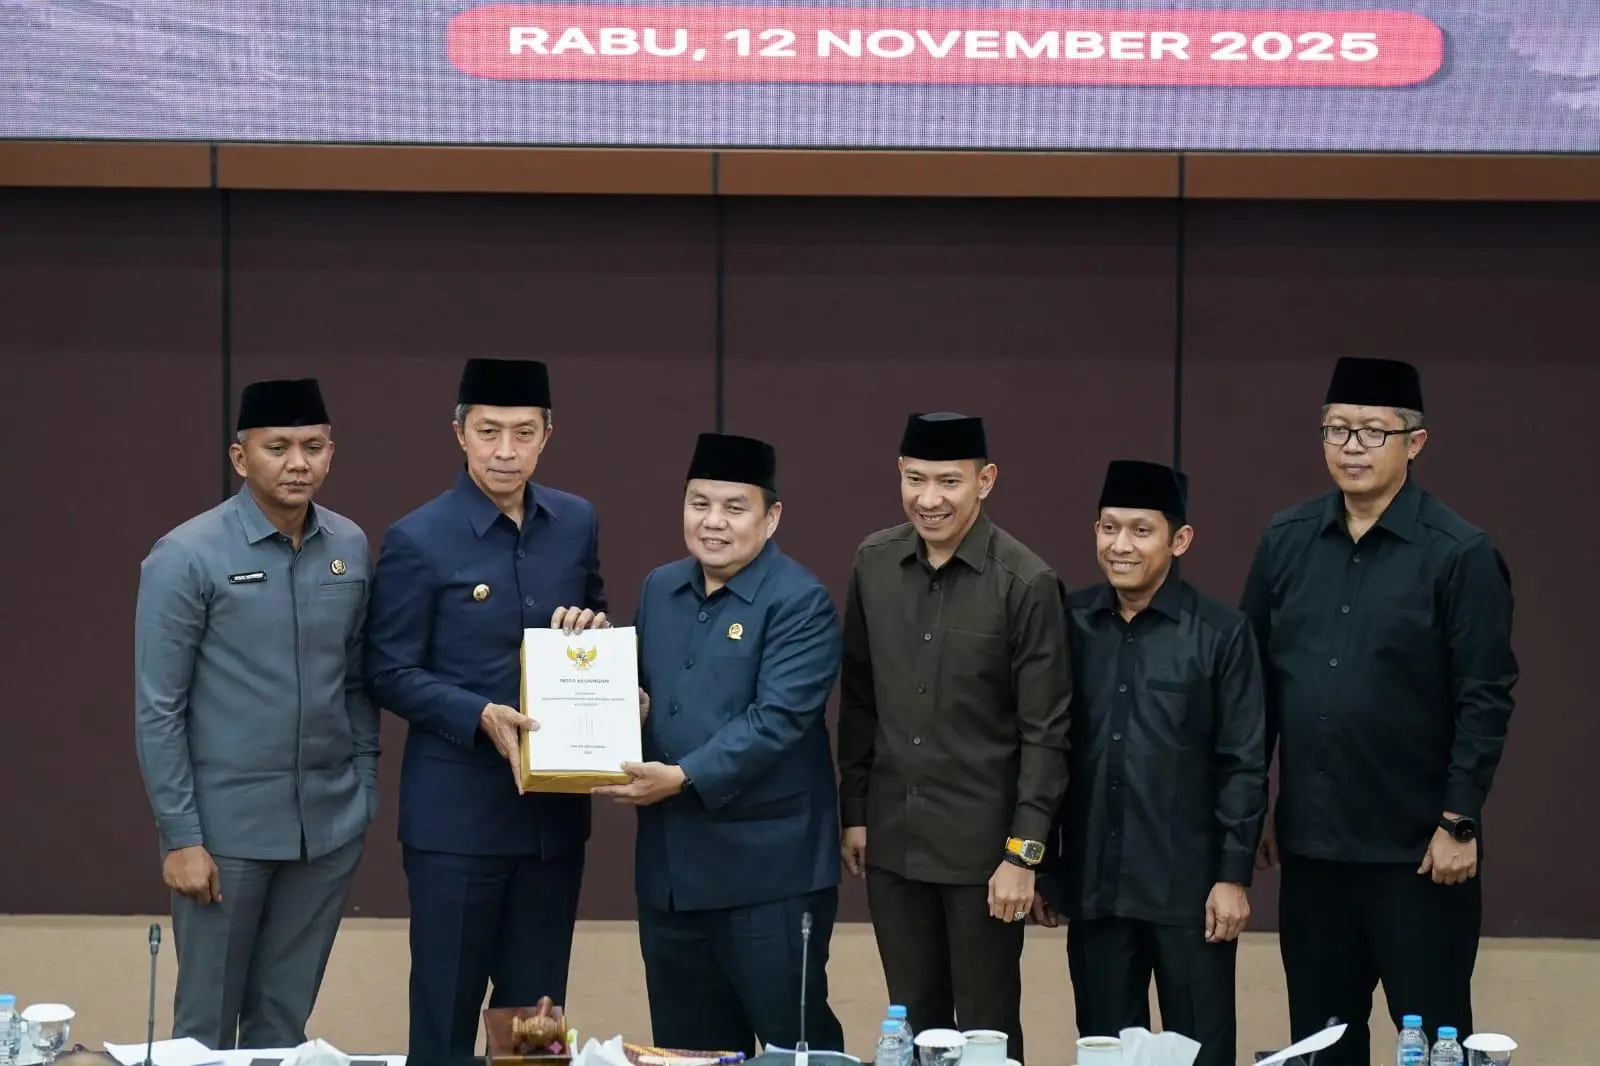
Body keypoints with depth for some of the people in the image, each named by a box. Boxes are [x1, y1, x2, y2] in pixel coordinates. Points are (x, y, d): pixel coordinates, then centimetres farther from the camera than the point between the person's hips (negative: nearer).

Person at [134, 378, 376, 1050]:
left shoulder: (351, 548, 4)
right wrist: (181, 837, -11)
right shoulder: (187, 558, -10)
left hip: (329, 824, 4)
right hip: (226, 825, -4)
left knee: (284, 1020, 11)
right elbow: (157, 710, -9)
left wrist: (365, 793, 8)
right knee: (206, 1023, 6)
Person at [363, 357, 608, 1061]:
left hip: (556, 804, 5)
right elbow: (390, 673, -7)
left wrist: (596, 636, -4)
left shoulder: (576, 524, 6)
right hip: (457, 810, -4)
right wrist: (481, 716, -21)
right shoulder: (417, 541, -9)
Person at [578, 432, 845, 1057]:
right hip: (669, 864, 7)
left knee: (795, 1044, 0)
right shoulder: (659, 589, 12)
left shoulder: (799, 603, -10)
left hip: (767, 867, -7)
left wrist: (685, 779, -25)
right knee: (687, 1049, 13)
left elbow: (777, 720, -19)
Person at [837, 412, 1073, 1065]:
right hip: (892, 839, 4)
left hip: (983, 845, -4)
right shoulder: (874, 564, 2)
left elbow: (1045, 733, -10)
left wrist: (1023, 852, -13)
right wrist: (853, 813, 9)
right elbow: (859, 701, 10)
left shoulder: (1026, 584, -11)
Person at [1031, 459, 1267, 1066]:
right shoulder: (1070, 624, 4)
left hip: (1190, 886, -3)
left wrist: (1234, 875, -8)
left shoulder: (1220, 633, -5)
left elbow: (1244, 765, -5)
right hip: (1093, 883, 3)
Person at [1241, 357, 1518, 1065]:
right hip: (1309, 843, 5)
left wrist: (1459, 824, -12)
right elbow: (1254, 681, 9)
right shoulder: (1286, 543, 5)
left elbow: (1485, 701, -9)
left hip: (1416, 850, -4)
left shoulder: (1459, 555, -8)